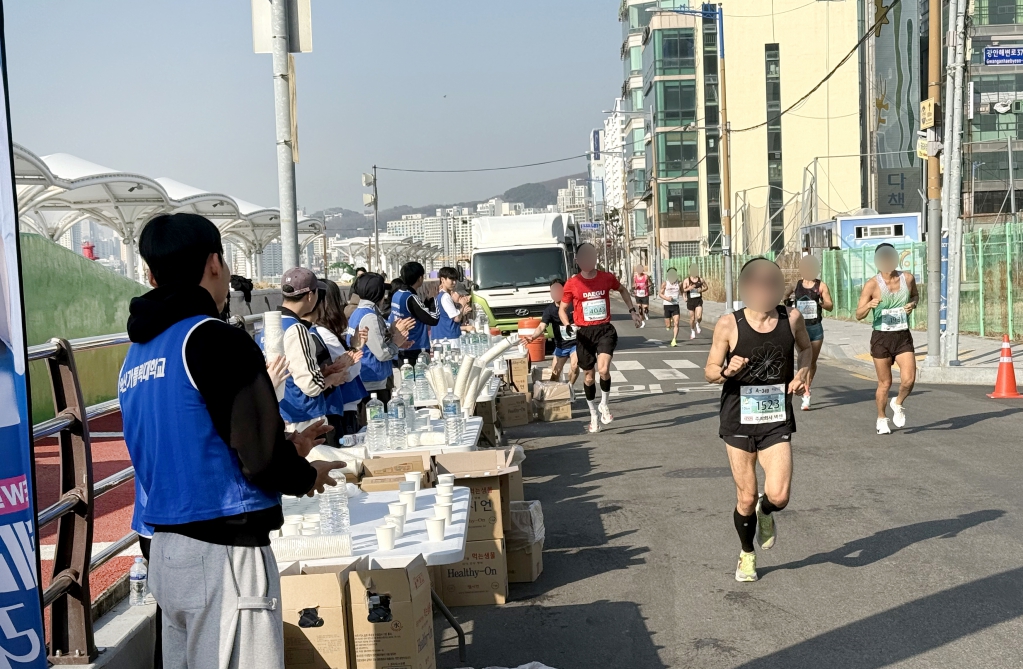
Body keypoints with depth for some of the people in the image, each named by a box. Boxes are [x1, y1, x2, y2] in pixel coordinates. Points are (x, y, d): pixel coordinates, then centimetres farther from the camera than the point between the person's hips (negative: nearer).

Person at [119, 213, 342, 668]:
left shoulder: (136, 356, 12)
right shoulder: (217, 341, -13)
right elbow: (262, 459, -17)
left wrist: (285, 448, 20)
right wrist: (307, 476, 5)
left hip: (165, 550, 9)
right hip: (223, 553, -8)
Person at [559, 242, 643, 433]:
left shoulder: (607, 278, -1)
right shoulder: (572, 284, -5)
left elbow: (622, 290, 21)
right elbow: (562, 310, 4)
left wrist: (632, 311, 16)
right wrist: (569, 326, -14)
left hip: (605, 330, 0)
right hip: (584, 333, 1)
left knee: (603, 370, -21)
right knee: (589, 376, 10)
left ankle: (604, 404, 6)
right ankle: (593, 415, 28)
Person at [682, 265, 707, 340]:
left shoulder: (700, 280, 2)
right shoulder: (687, 280, -3)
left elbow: (706, 287, 17)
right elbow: (682, 290, -6)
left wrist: (702, 290, -5)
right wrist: (689, 288, -24)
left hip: (699, 300, 0)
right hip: (690, 301, 0)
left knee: (699, 317, -18)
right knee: (692, 318, 7)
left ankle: (697, 325, 17)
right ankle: (692, 332, 30)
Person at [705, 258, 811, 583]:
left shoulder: (791, 319, -4)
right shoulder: (729, 325, -11)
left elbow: (805, 347, 19)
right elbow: (710, 372, -3)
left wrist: (802, 372, 0)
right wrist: (727, 371, -25)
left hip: (776, 421, 1)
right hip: (738, 421, -1)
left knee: (778, 497, -12)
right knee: (746, 498, 6)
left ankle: (765, 513, 26)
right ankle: (747, 555, 34)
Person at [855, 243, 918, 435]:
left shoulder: (908, 279, 0)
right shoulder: (872, 285, -10)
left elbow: (915, 295, 22)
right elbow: (859, 315, -10)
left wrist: (913, 303, -2)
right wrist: (869, 305, -32)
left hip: (903, 337, 2)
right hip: (881, 338, -2)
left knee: (909, 380, -11)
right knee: (885, 383, 6)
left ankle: (897, 404, 20)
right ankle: (882, 420, 27)